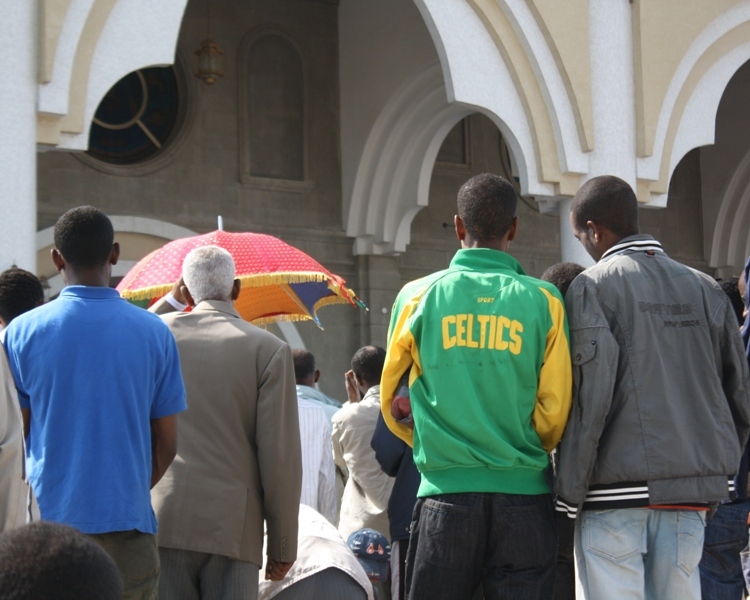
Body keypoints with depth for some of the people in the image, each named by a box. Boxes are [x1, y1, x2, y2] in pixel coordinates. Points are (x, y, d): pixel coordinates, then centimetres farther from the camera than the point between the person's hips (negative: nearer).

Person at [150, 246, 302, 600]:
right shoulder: (269, 349, 0)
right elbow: (279, 453, -4)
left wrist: (169, 302, 30)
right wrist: (283, 545, 3)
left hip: (163, 520, 2)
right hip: (232, 530, -2)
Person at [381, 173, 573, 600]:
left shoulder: (419, 296, 2)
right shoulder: (543, 301, -1)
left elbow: (392, 401, 10)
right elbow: (555, 409, 0)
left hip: (446, 491, 0)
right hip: (523, 491, 0)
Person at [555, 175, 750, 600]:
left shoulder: (592, 287, -3)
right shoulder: (704, 289, 11)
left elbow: (591, 395, -12)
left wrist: (570, 491, -8)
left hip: (619, 489, -5)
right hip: (693, 492, 5)